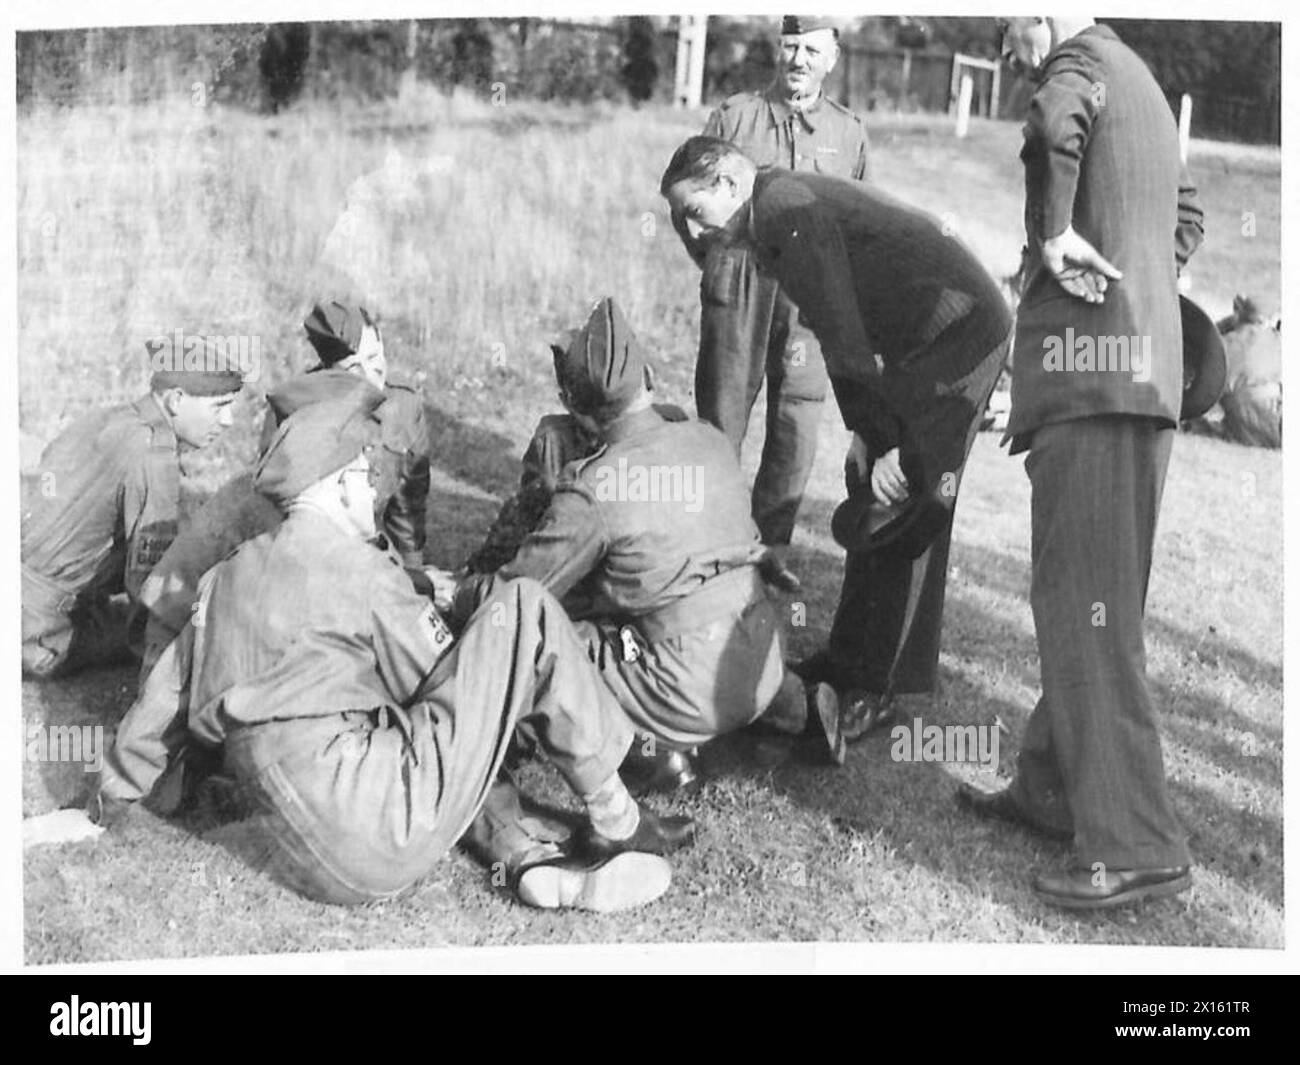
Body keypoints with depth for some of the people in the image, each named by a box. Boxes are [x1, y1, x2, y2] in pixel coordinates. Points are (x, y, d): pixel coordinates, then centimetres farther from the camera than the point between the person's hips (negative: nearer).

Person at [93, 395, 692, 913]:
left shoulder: (227, 579, 14)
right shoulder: (357, 569, -7)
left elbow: (162, 702, 22)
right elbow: (447, 683, -1)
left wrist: (111, 800, 37)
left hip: (306, 862, 8)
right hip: (386, 833, -8)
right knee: (523, 613, -3)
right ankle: (616, 826, 3)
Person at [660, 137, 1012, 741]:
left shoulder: (787, 209, -17)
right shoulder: (774, 222, 14)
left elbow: (843, 335, -23)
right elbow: (840, 333, 15)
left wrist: (884, 443, -23)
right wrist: (864, 434, 9)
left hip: (960, 333, -10)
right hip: (918, 342, 10)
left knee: (905, 506, -9)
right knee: (872, 497, 12)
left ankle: (879, 690, -2)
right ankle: (850, 662, 21)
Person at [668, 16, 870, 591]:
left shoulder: (849, 132, 12)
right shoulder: (735, 115, 6)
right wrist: (718, 262, 7)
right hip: (737, 288, -2)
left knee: (798, 425, 0)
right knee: (722, 416, -1)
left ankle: (771, 547, 11)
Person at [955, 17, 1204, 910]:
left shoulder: (1084, 59, -5)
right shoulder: (1138, 83, 24)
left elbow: (1055, 124, -30)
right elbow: (1187, 214, 36)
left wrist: (1054, 234, -17)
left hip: (1093, 370, -10)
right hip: (1148, 364, 10)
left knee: (1084, 607, -10)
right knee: (1087, 598, 15)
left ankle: (1135, 846, -10)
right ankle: (1053, 788, 26)